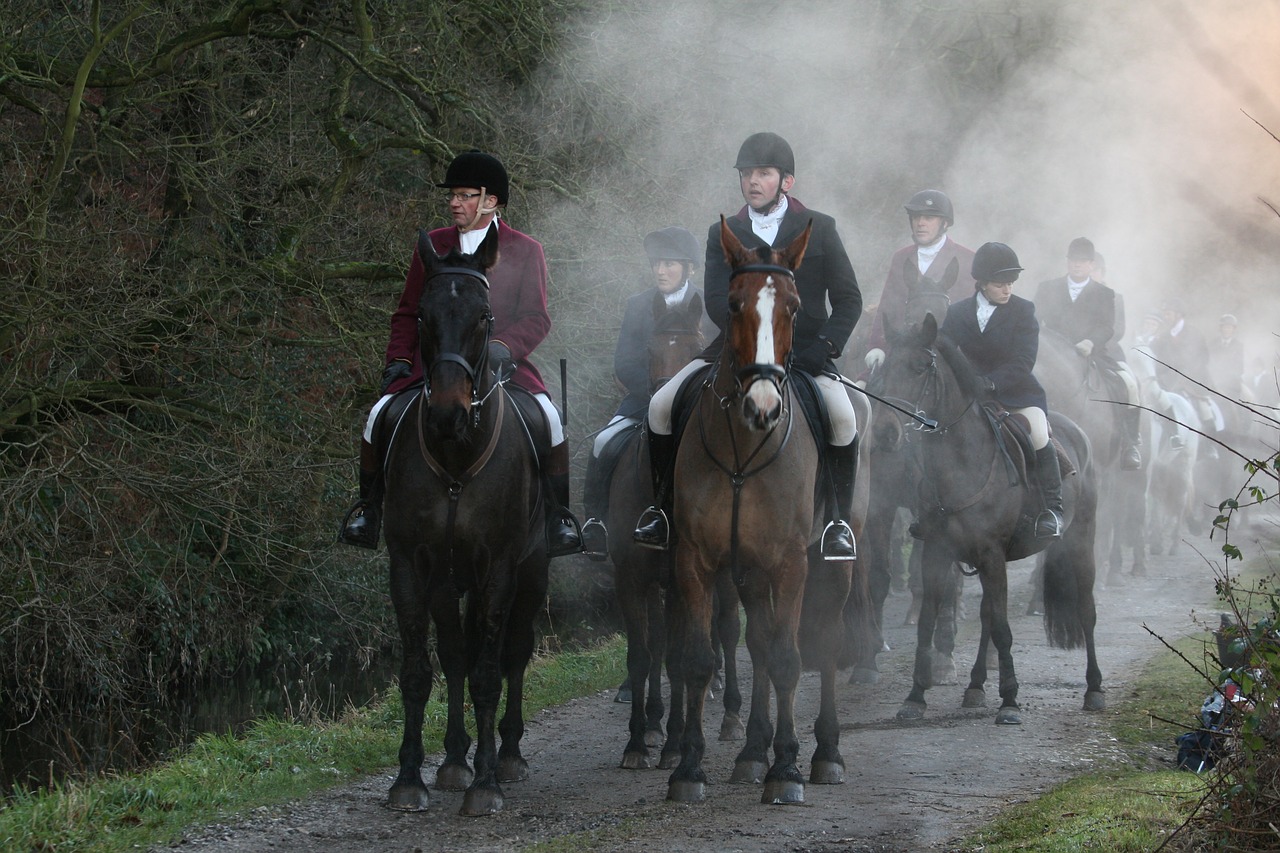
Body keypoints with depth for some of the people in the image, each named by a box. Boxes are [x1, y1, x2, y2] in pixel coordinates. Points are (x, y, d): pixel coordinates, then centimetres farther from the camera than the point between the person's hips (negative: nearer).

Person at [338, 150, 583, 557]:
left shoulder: (526, 251, 5)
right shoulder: (431, 246, 13)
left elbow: (537, 318, -1)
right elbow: (408, 313, 18)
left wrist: (503, 346, -21)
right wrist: (399, 360, 2)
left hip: (504, 365, -2)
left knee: (549, 419, -27)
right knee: (379, 417, -19)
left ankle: (557, 513, -9)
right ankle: (369, 505, 2)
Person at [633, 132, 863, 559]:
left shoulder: (819, 230, 6)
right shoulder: (723, 234, 9)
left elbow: (849, 300, 5)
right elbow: (716, 300, -3)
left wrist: (825, 346, -13)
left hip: (804, 350, -2)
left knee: (844, 418, -30)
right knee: (661, 406, -15)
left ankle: (839, 520, -14)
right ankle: (662, 507, 1)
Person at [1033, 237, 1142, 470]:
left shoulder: (1104, 293, 15)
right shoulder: (1047, 289, 19)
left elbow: (1107, 328, 1)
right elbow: (1036, 322, 9)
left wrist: (1089, 343, -20)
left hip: (1094, 352, -1)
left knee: (1127, 382, -24)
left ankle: (1130, 445, -21)